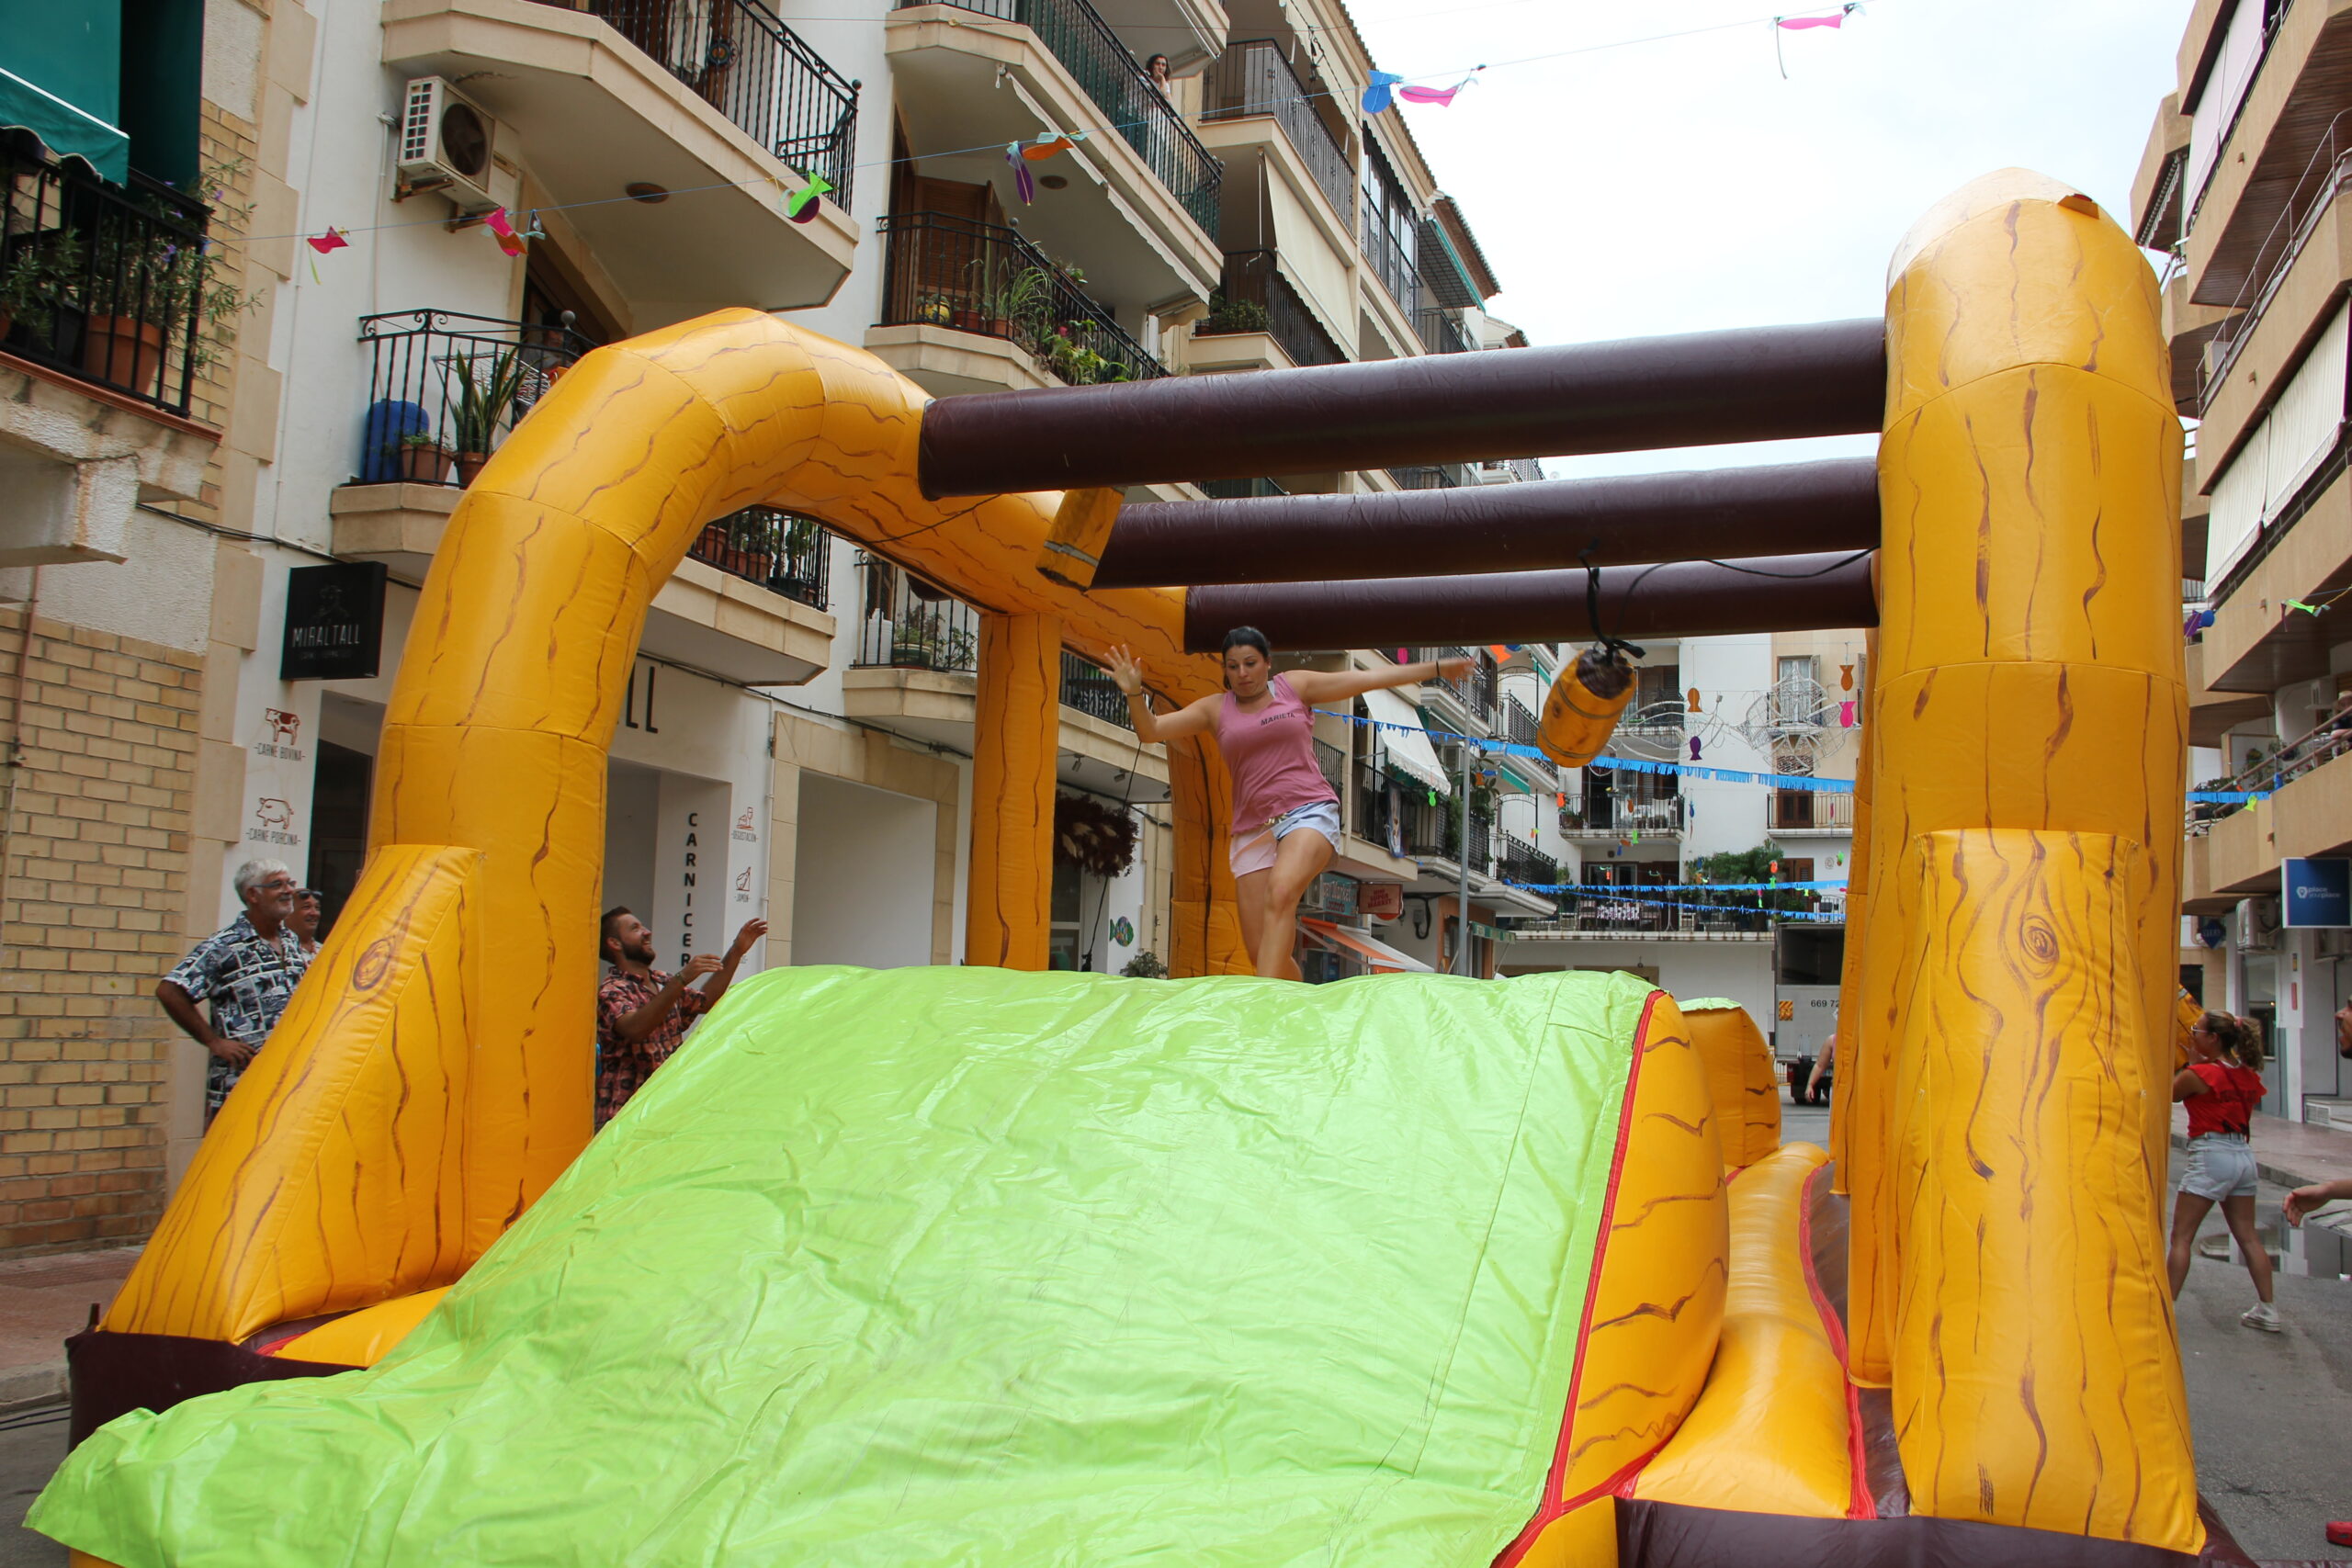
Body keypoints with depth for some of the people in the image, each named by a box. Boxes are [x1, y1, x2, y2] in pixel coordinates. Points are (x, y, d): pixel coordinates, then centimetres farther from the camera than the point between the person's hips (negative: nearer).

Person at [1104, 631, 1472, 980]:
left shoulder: (1295, 686, 10)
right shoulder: (1214, 710, 12)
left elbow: (1367, 679, 12)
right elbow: (1151, 730, 6)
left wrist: (1435, 669, 12)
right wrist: (1134, 693, -13)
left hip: (1309, 811, -3)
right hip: (1252, 829, 3)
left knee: (1281, 891, -33)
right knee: (1261, 951, -5)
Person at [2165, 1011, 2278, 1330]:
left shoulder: (2197, 1074, -13)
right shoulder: (2248, 1074, 8)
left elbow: (2168, 1094, 2)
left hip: (2211, 1157, -7)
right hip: (2244, 1156, 7)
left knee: (2181, 1237, -3)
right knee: (2247, 1237, 14)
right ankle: (2267, 1310, 15)